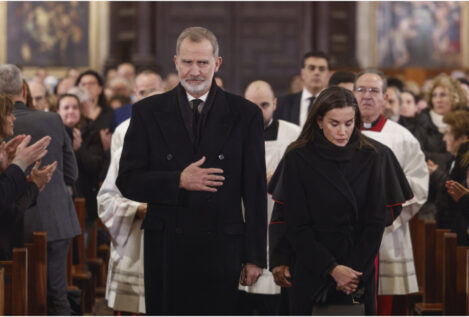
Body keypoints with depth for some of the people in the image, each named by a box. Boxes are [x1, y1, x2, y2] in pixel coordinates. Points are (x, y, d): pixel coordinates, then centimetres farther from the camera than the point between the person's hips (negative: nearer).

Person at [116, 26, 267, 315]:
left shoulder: (245, 114, 5)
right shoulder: (148, 112, 6)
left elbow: (255, 190, 4)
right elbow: (128, 180, 2)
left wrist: (255, 256, 2)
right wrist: (179, 181, -13)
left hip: (220, 250, 0)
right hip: (166, 248, 0)